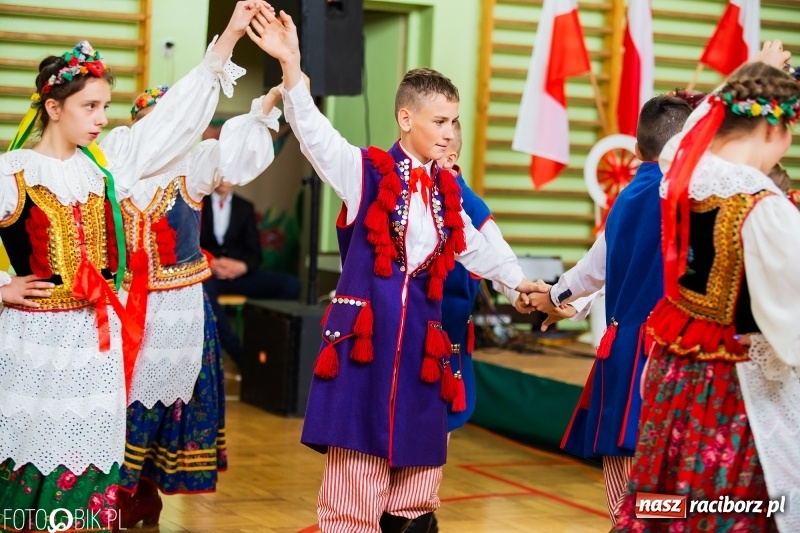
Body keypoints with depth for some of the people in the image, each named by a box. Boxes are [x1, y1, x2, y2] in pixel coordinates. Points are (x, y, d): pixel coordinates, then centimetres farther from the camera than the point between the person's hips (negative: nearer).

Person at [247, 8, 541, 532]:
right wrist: (292, 67, -34)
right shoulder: (366, 170, -4)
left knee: (417, 451, 11)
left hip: (420, 330, 6)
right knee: (357, 455, -3)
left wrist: (518, 281, 37)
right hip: (366, 325, -6)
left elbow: (472, 246, 28)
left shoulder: (446, 189, 13)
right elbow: (315, 132, -19)